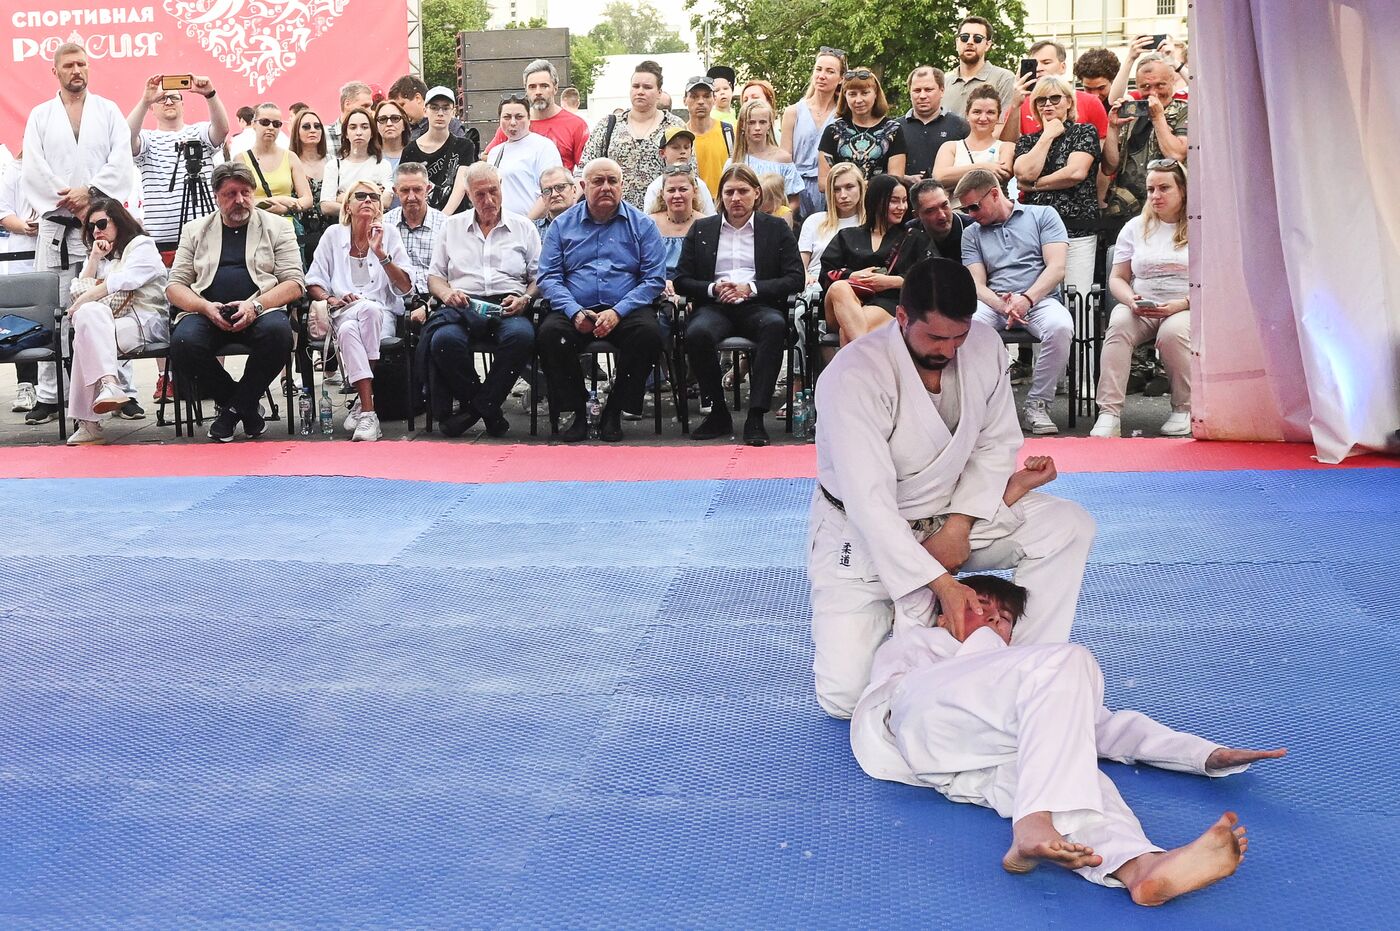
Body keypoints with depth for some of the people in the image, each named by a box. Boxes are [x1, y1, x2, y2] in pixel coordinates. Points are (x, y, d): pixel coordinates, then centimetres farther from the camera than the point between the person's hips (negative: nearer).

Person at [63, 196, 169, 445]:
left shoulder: (142, 245, 7)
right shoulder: (98, 253, 29)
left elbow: (119, 282, -8)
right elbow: (78, 291, 17)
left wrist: (81, 303, -4)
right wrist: (94, 259, 8)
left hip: (145, 322, -5)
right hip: (106, 324, 5)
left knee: (85, 337, -30)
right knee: (90, 312, -31)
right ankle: (108, 383, -44)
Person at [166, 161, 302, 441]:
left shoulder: (277, 227, 13)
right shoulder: (195, 230, 18)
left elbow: (295, 283, 3)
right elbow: (174, 286, 12)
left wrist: (255, 306, -14)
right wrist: (206, 307, -10)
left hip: (260, 310, -1)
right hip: (206, 311, 1)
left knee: (277, 331, -36)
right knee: (183, 341, -32)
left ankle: (233, 409, -13)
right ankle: (246, 408, -8)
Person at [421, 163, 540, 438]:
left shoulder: (523, 227, 18)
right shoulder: (452, 226, 22)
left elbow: (539, 278, 13)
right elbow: (434, 276, 19)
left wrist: (525, 299, -7)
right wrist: (447, 294, -3)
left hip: (507, 306, -1)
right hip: (463, 306, 1)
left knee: (521, 335, -38)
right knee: (444, 339, -34)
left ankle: (478, 405, -21)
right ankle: (489, 412, -15)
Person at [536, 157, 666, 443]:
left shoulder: (641, 224, 9)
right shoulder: (562, 224, 12)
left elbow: (654, 279, 0)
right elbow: (549, 277, 5)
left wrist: (617, 312, -14)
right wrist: (575, 312, -14)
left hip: (625, 310, 0)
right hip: (575, 310, 1)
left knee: (648, 332, -32)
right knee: (549, 332, -30)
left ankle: (614, 413, -15)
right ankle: (577, 413, -14)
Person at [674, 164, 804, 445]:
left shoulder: (777, 229, 15)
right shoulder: (700, 229, 19)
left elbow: (795, 279, 5)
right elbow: (681, 281, 14)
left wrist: (751, 288, -8)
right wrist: (712, 289, -6)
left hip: (757, 306, -1)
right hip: (714, 306, 1)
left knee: (775, 325, -37)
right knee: (697, 333, -35)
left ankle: (755, 417, -36)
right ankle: (718, 413, -18)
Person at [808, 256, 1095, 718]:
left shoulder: (984, 346, -12)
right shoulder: (853, 377, -30)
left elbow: (998, 441, -1)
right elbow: (869, 501, -33)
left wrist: (959, 526, -14)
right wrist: (940, 583, -36)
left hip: (953, 511, 5)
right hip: (865, 531, -5)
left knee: (1069, 526, -16)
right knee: (844, 695, -14)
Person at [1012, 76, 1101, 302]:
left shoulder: (1085, 131, 9)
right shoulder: (1027, 141, 18)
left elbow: (1076, 172, -7)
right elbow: (1025, 173, -2)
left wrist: (1035, 185, 1)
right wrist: (1048, 135, 5)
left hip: (1077, 231, -3)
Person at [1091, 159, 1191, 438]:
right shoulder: (1135, 227, 16)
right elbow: (1117, 278, 14)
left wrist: (1179, 304, -18)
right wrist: (1131, 300, -8)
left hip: (1185, 309, -2)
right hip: (1140, 308, 2)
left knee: (1172, 332, -37)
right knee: (1119, 324, -32)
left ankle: (1184, 409, -14)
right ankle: (1109, 414, -40)